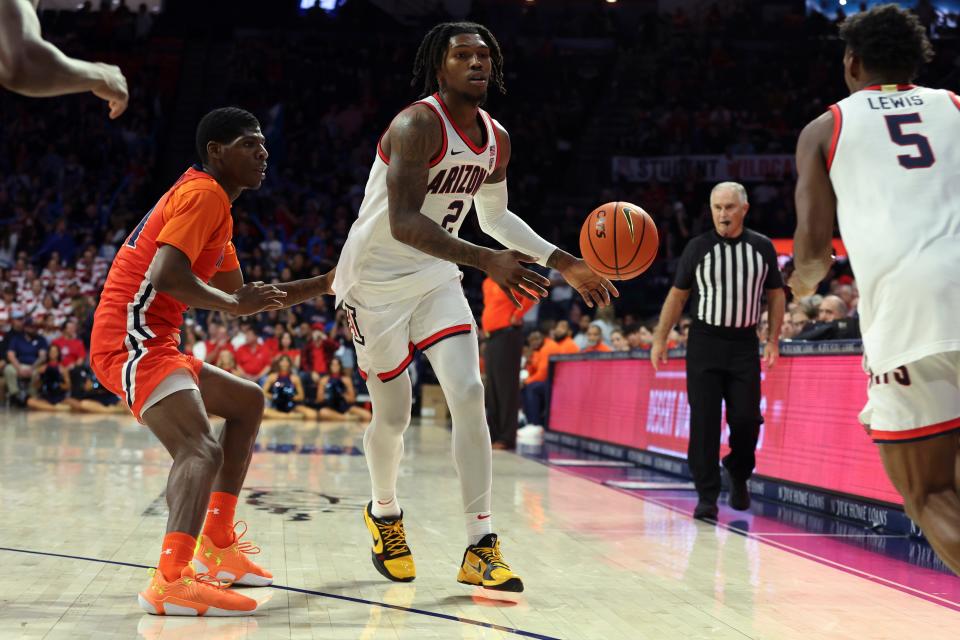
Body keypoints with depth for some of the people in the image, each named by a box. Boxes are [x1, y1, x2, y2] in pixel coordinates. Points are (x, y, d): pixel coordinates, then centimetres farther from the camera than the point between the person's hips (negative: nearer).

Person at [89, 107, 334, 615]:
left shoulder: (213, 204, 22)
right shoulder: (204, 194, -10)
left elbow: (241, 296, 27)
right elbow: (165, 275, -25)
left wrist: (324, 284, 22)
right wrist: (235, 303, -13)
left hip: (153, 343, 11)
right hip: (133, 341, -11)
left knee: (248, 402, 23)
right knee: (202, 449, -27)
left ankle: (217, 545, 20)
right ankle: (171, 582, -42)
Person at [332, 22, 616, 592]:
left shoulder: (496, 139, 1)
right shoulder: (417, 125, -23)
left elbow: (495, 217, 17)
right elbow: (403, 222, -34)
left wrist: (567, 265, 11)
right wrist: (487, 260, -45)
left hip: (436, 278, 6)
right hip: (377, 280, -5)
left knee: (469, 394, -10)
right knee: (393, 415, 5)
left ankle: (481, 548, -7)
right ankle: (385, 513, 36)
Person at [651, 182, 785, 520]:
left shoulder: (762, 248, 3)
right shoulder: (698, 248, 0)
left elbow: (776, 295, 11)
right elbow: (677, 295, 6)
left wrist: (773, 340, 3)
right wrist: (660, 339, 2)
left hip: (744, 343, 1)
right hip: (705, 341, -1)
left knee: (746, 419, -2)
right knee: (704, 421, -5)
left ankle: (738, 474, 28)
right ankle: (707, 498, 1)